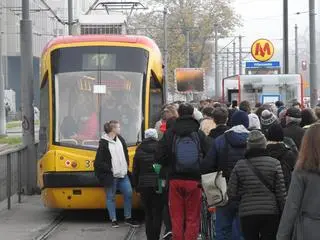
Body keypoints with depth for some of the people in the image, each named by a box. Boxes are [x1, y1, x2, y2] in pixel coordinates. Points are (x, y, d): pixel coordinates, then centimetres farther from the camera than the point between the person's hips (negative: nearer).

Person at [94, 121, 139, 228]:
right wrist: (109, 169, -14)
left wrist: (126, 166, 10)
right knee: (111, 197, 3)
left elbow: (126, 154, 19)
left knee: (128, 193, 5)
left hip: (122, 174, 6)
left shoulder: (120, 139, 9)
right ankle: (113, 220, 13)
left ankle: (128, 218, 17)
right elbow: (99, 161, -13)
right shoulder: (104, 143, -12)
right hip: (110, 176, -6)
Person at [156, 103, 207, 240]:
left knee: (177, 217, 8)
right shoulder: (200, 134, -4)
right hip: (194, 181, -1)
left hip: (175, 179, 1)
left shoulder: (169, 134, -3)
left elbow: (160, 158, -3)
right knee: (192, 218, 5)